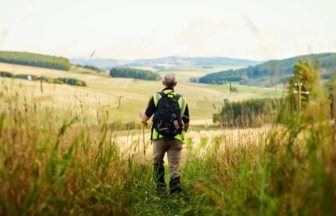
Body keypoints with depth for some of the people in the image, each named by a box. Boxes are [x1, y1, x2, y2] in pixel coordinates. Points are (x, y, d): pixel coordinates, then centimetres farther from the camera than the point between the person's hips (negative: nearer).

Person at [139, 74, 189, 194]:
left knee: (158, 162, 18)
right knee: (174, 166, 5)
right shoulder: (182, 99, 8)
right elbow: (186, 123, 13)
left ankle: (161, 188, 12)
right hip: (176, 139, 1)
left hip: (159, 137, -1)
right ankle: (175, 192, 1)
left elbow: (145, 118, 3)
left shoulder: (156, 97, 1)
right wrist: (183, 131, 34)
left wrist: (141, 114, 27)